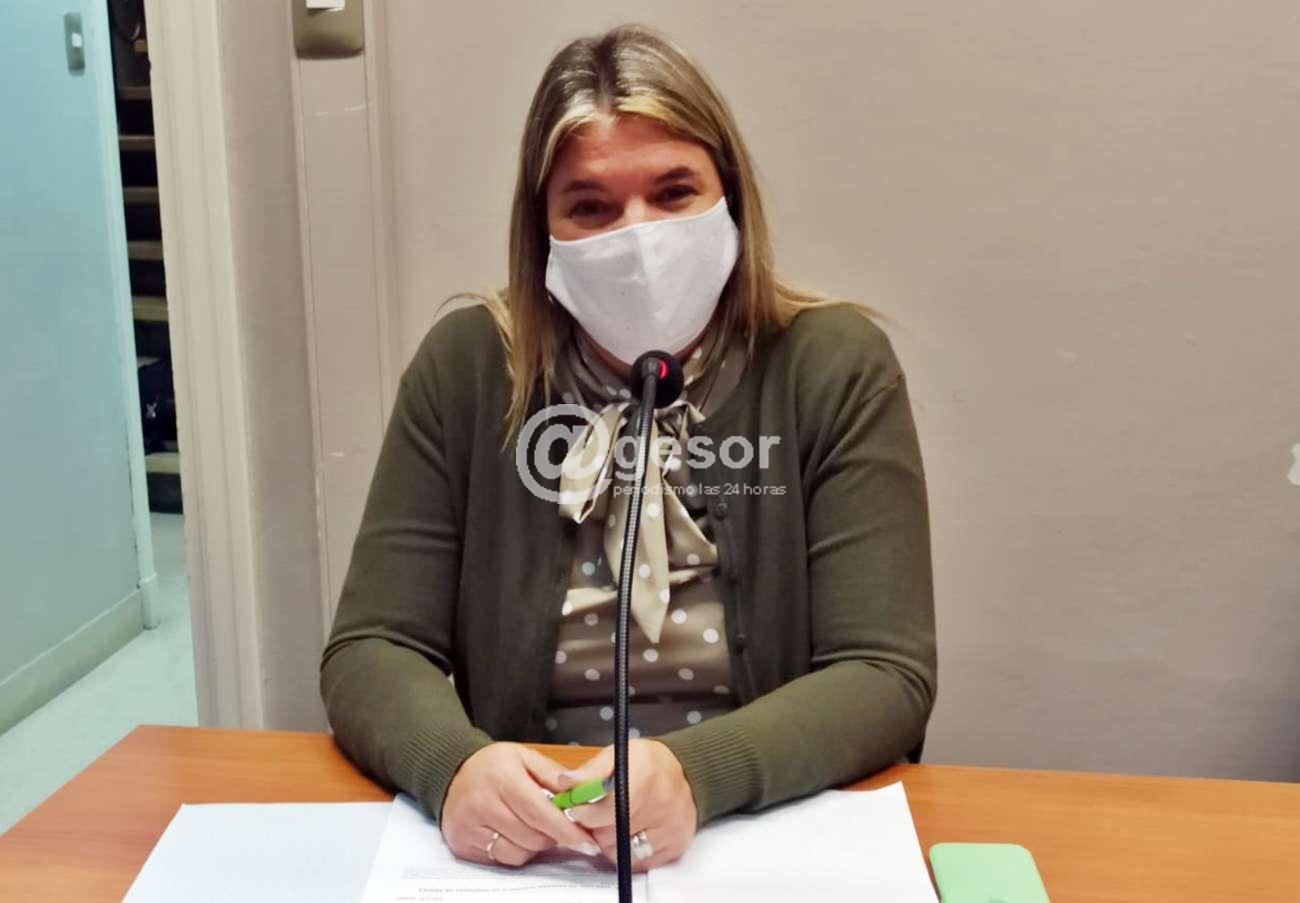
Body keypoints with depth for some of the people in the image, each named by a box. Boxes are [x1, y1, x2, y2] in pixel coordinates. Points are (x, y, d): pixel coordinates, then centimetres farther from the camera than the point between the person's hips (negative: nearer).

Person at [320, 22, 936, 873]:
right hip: (521, 849, 1)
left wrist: (696, 774, -28)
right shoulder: (466, 366, -4)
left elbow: (885, 676, -11)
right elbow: (372, 649, -4)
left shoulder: (834, 366, -7)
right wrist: (456, 765, -24)